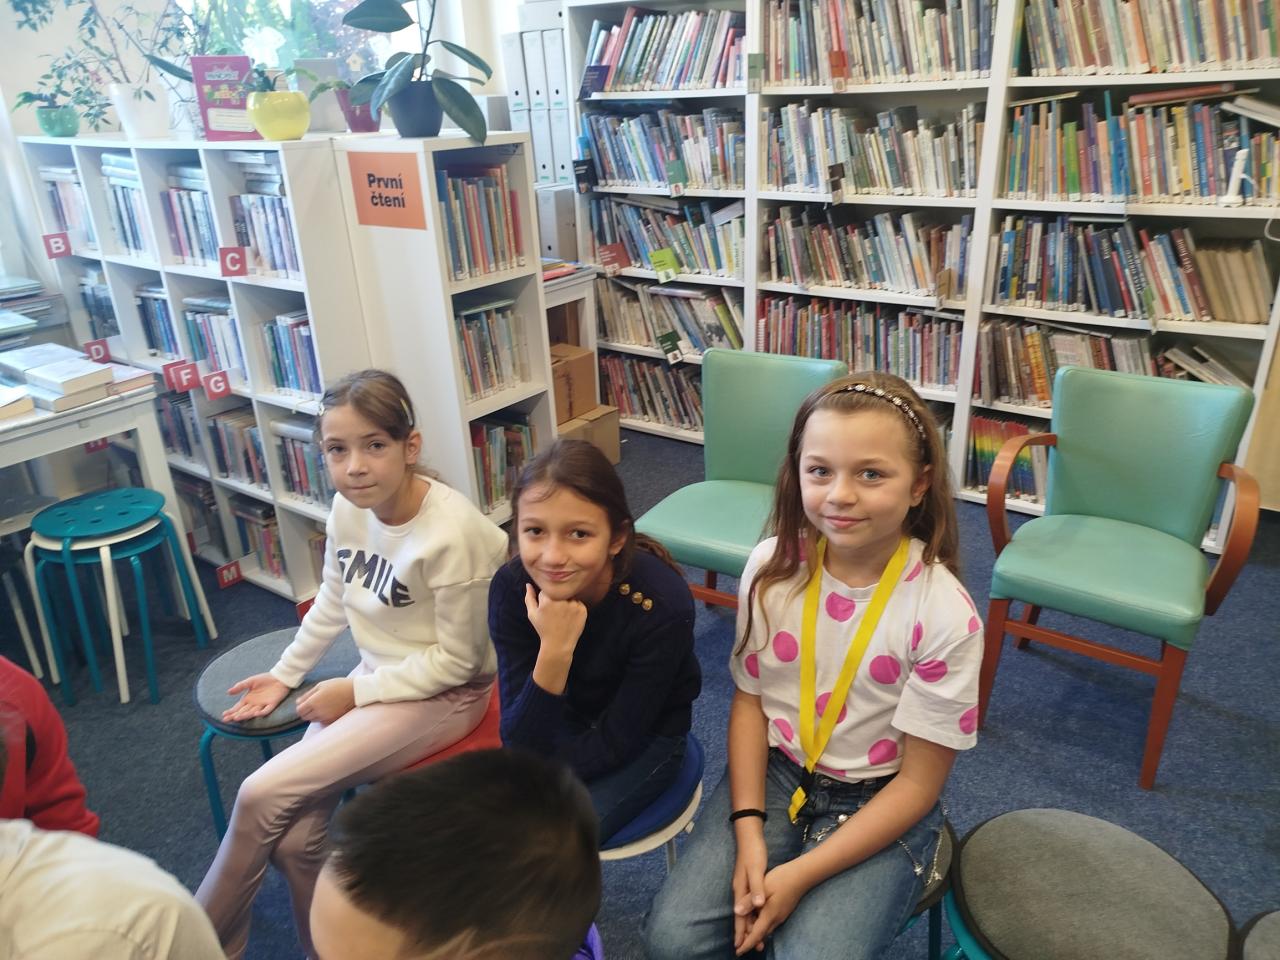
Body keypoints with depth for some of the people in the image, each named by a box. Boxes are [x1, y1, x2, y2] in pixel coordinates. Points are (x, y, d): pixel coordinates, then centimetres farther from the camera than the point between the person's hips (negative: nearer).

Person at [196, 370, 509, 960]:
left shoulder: (452, 531, -26)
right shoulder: (348, 509, -5)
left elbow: (457, 660, -17)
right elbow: (332, 602, 14)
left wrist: (355, 692, -14)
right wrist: (284, 675, 13)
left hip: (443, 694, -6)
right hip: (373, 681, 6)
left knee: (261, 796, -14)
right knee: (294, 839, -12)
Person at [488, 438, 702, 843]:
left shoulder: (662, 603, -32)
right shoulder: (512, 587, -22)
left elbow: (614, 745, -21)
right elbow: (520, 744, -23)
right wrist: (554, 651, -37)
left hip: (644, 738, -3)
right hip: (559, 729, 3)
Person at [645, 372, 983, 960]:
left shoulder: (943, 614, -21)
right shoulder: (772, 568, -12)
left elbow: (918, 782, -13)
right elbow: (750, 699, -1)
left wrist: (802, 874, -16)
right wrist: (749, 833, -11)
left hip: (880, 803, -2)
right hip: (775, 774, 3)